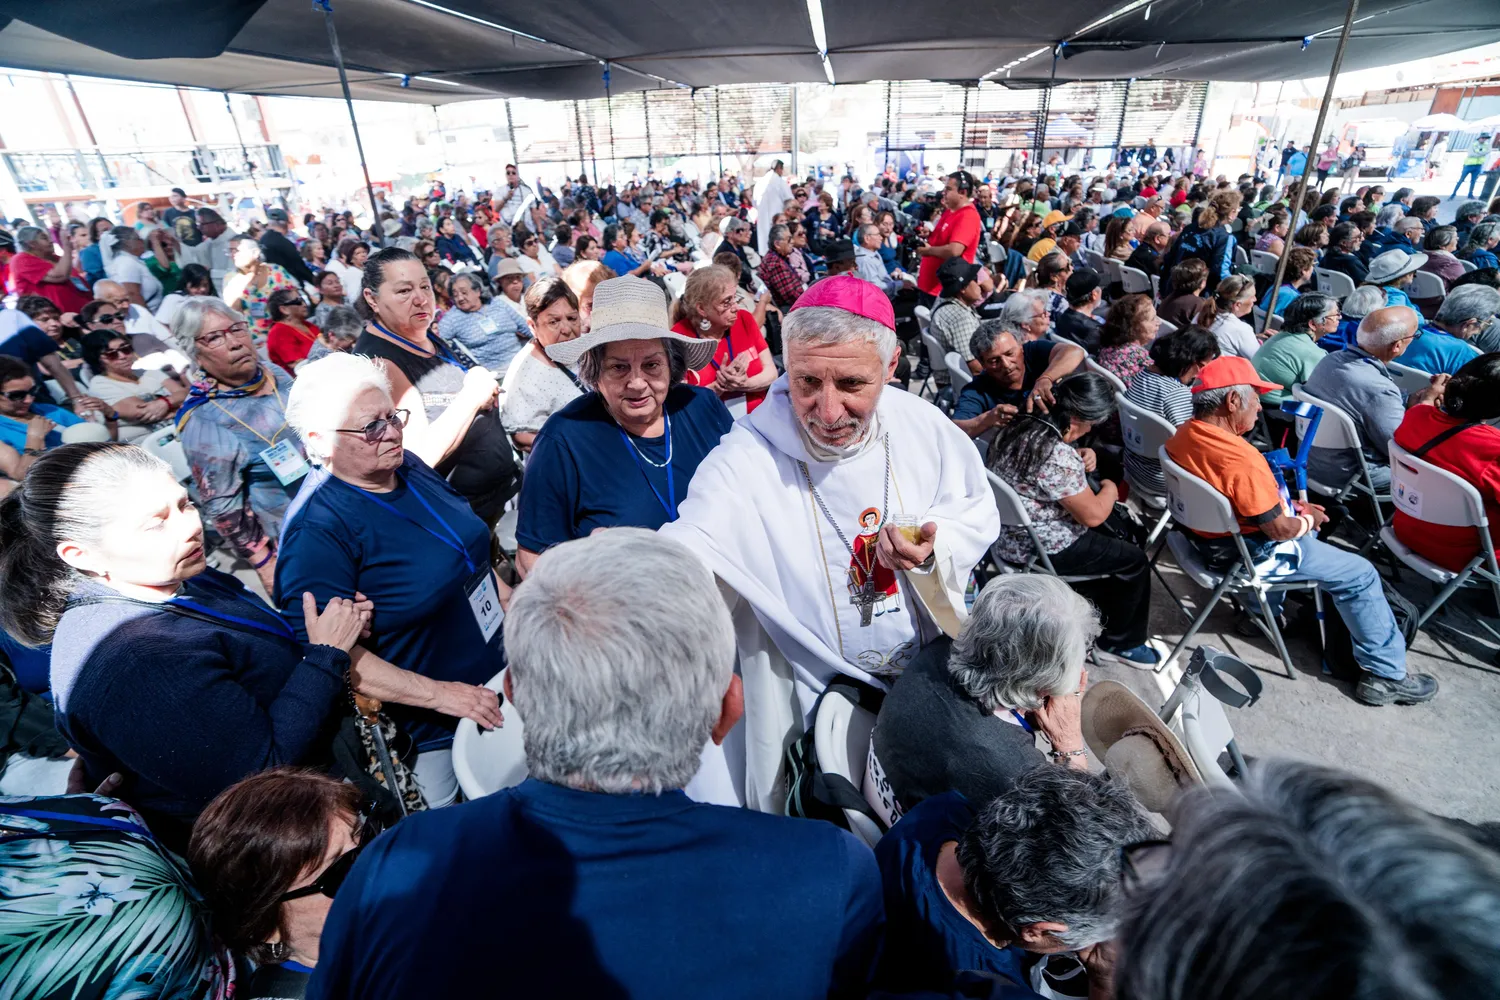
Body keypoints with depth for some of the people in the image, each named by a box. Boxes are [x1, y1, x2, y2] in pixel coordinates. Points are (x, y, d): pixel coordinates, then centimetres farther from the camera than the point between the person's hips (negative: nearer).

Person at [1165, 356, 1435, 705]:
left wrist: (1291, 507, 10)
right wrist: (1308, 520, -1)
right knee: (1360, 575, 8)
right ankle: (1386, 675, 22)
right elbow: (1282, 530, -23)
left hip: (1210, 534, 9)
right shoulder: (1242, 459, -34)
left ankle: (1266, 605, 43)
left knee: (1300, 520, 34)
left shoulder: (1183, 434, -7)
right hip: (1248, 553, -8)